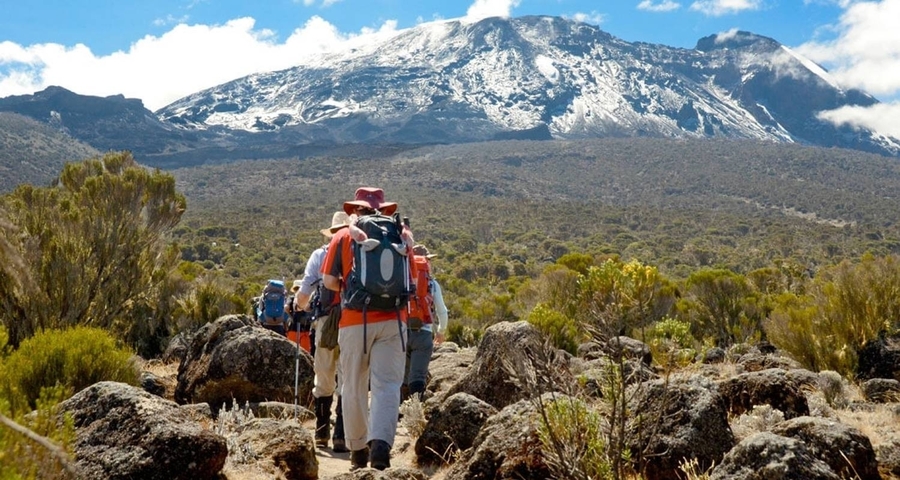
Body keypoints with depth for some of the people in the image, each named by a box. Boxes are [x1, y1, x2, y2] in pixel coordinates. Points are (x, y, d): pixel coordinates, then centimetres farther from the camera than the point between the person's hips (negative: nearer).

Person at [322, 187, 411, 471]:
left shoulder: (343, 237, 6)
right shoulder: (400, 234, 8)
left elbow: (329, 281, 2)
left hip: (354, 321, 0)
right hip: (392, 320, 0)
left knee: (354, 387, 11)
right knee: (387, 385, -3)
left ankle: (358, 451, 19)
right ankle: (381, 443, -22)